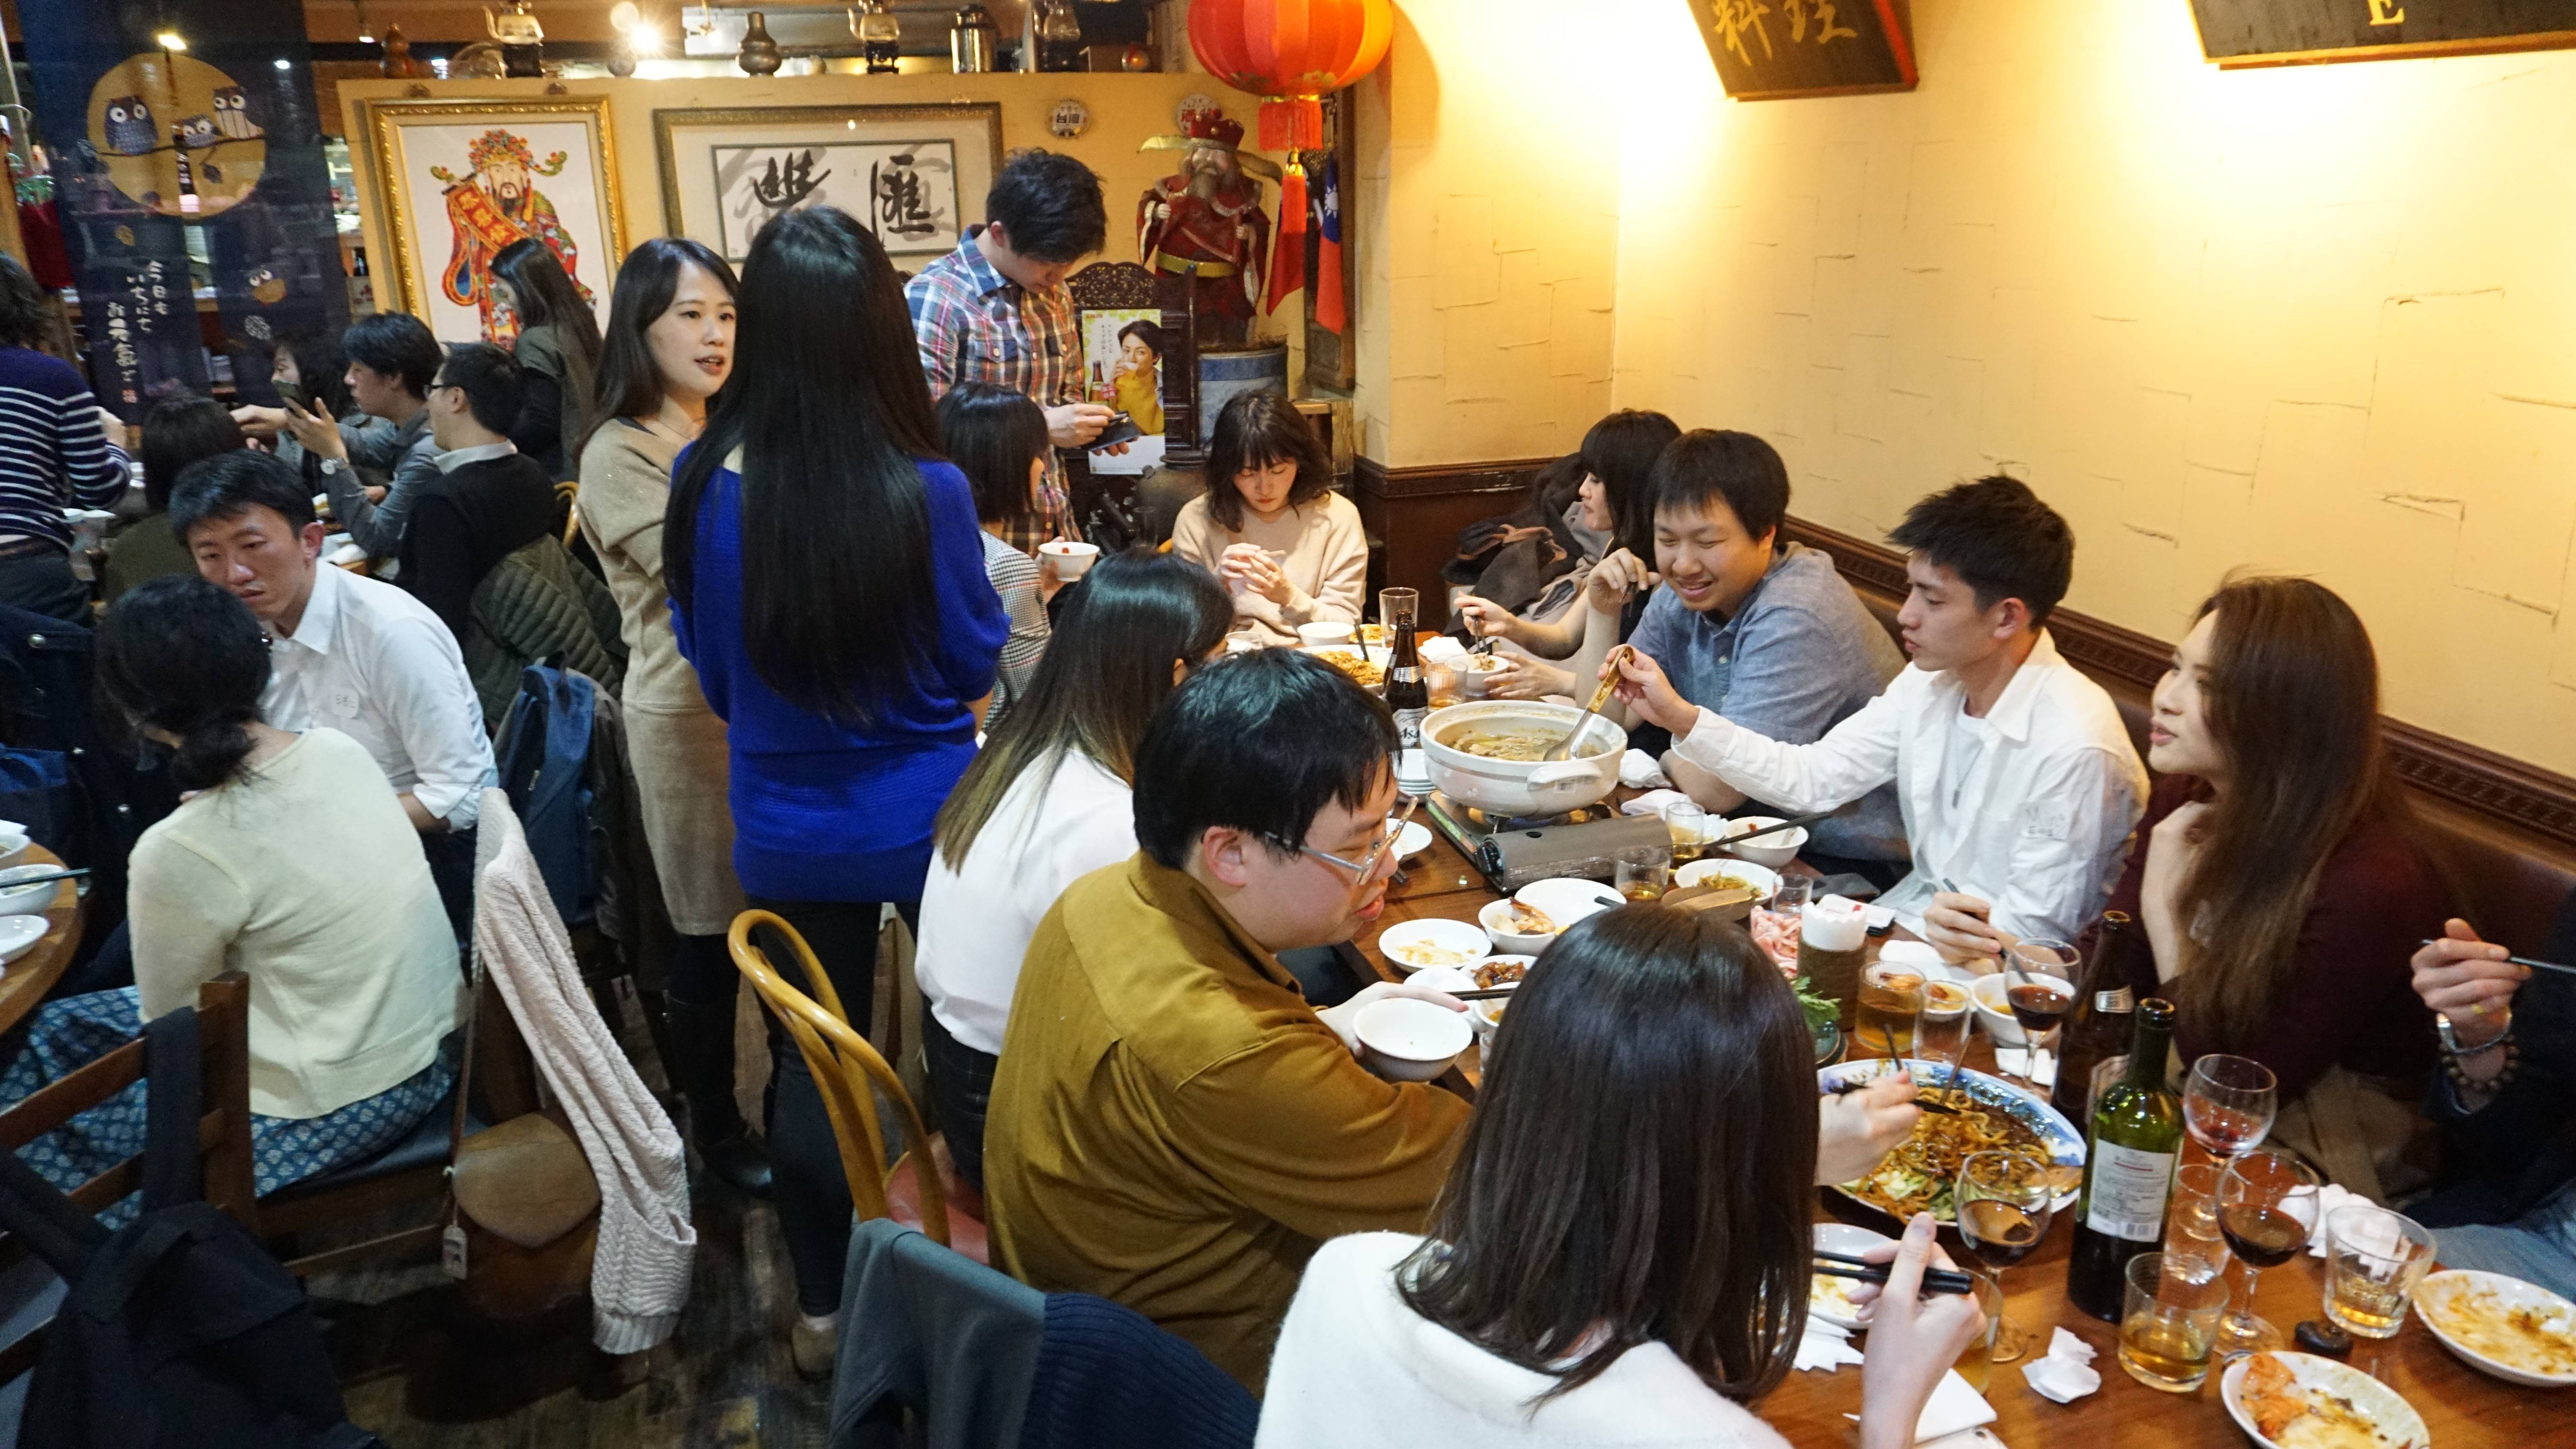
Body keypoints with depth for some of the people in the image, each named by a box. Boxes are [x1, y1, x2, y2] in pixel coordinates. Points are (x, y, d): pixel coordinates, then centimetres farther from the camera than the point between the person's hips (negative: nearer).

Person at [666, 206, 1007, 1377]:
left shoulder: (705, 486, -12)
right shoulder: (926, 490, -22)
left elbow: (714, 674, 3)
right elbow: (976, 665, -6)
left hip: (788, 832, 2)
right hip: (929, 823, -2)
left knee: (809, 1065, 18)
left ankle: (824, 1311, 34)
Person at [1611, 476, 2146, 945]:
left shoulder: (2074, 747, -25)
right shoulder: (1932, 683, -2)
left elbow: (2035, 930, -19)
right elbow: (1814, 778, 1)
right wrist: (1678, 716, -6)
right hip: (1910, 921, 7)